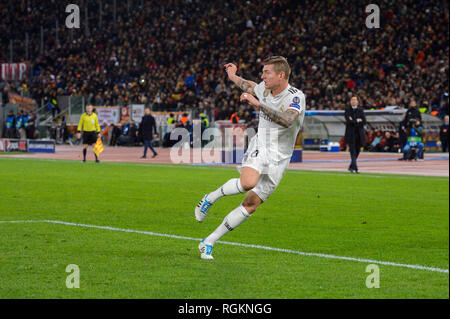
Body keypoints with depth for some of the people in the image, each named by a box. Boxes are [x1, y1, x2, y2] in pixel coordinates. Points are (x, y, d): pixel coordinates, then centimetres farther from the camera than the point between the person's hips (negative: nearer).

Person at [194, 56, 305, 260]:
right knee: (248, 182, -33)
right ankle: (210, 198, -9)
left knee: (251, 205, -3)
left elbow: (287, 120, -36)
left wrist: (258, 104, -37)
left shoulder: (296, 97, -15)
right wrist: (233, 77, 47)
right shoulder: (265, 88, 3)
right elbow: (251, 87, 30)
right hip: (259, 148, 2)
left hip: (279, 158, -2)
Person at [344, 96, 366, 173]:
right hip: (350, 134, -3)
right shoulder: (347, 110, 3)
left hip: (359, 134, 3)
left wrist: (353, 121, -8)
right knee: (353, 151, -13)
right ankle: (354, 167, -20)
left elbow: (364, 122, -2)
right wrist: (357, 121, -8)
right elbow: (348, 121, -12)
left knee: (357, 151, 8)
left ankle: (351, 167, 25)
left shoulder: (360, 110, 10)